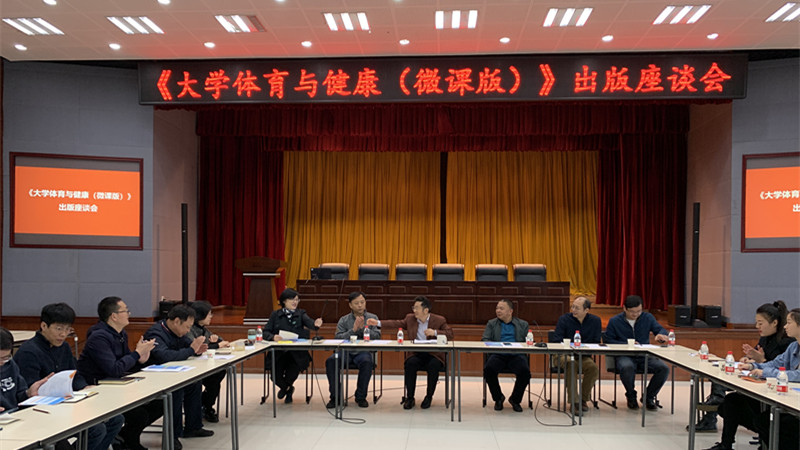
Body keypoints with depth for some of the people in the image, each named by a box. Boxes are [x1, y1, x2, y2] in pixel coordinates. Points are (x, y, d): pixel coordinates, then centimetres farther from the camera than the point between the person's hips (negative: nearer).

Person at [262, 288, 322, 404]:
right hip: (278, 353, 0)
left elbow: (308, 322, -13)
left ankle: (285, 387, 16)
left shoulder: (301, 314, 9)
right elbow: (265, 332, 3)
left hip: (297, 354, 0)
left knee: (292, 373, -25)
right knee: (276, 376, -21)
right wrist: (273, 337, -20)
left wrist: (315, 324, -37)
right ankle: (288, 388, 19)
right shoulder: (275, 315, 10)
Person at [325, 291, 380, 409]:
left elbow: (377, 336, 1)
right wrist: (353, 330, -11)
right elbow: (338, 338, 0)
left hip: (363, 351, -1)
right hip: (346, 351, 1)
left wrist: (364, 328, -11)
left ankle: (360, 397, -17)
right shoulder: (344, 320, 12)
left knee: (367, 362, -36)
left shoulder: (373, 318, 12)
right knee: (330, 361, -28)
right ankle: (335, 397, -15)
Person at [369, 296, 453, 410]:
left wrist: (435, 332, -19)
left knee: (433, 365, -33)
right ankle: (409, 398, -13)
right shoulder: (410, 318, 10)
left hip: (434, 354, -2)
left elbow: (450, 335, -5)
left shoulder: (439, 320, 0)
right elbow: (397, 323, 12)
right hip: (416, 354, 2)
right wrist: (378, 323, 4)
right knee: (410, 364, -29)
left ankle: (428, 397, -10)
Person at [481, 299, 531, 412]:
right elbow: (484, 340, 8)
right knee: (488, 369, -31)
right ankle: (498, 398, -4)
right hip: (498, 355, 1)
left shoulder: (523, 324, 18)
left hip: (516, 355, 0)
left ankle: (515, 399, -3)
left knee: (525, 371, -31)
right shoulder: (491, 324, 19)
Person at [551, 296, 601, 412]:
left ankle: (584, 399, -7)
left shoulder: (595, 321, 4)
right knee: (571, 364, -36)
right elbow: (556, 341, -5)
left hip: (583, 355, 2)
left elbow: (596, 343, 3)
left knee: (594, 367, -29)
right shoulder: (564, 319, -2)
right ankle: (574, 401, -29)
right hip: (564, 355, -2)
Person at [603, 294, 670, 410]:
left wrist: (661, 335, -23)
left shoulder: (648, 317, 11)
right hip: (624, 356, -3)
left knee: (664, 369, -25)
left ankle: (648, 397, 1)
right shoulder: (614, 321, 4)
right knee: (627, 367, -38)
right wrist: (626, 344, -13)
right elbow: (608, 341, 2)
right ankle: (631, 396, -7)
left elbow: (661, 330, 3)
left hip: (645, 357, 3)